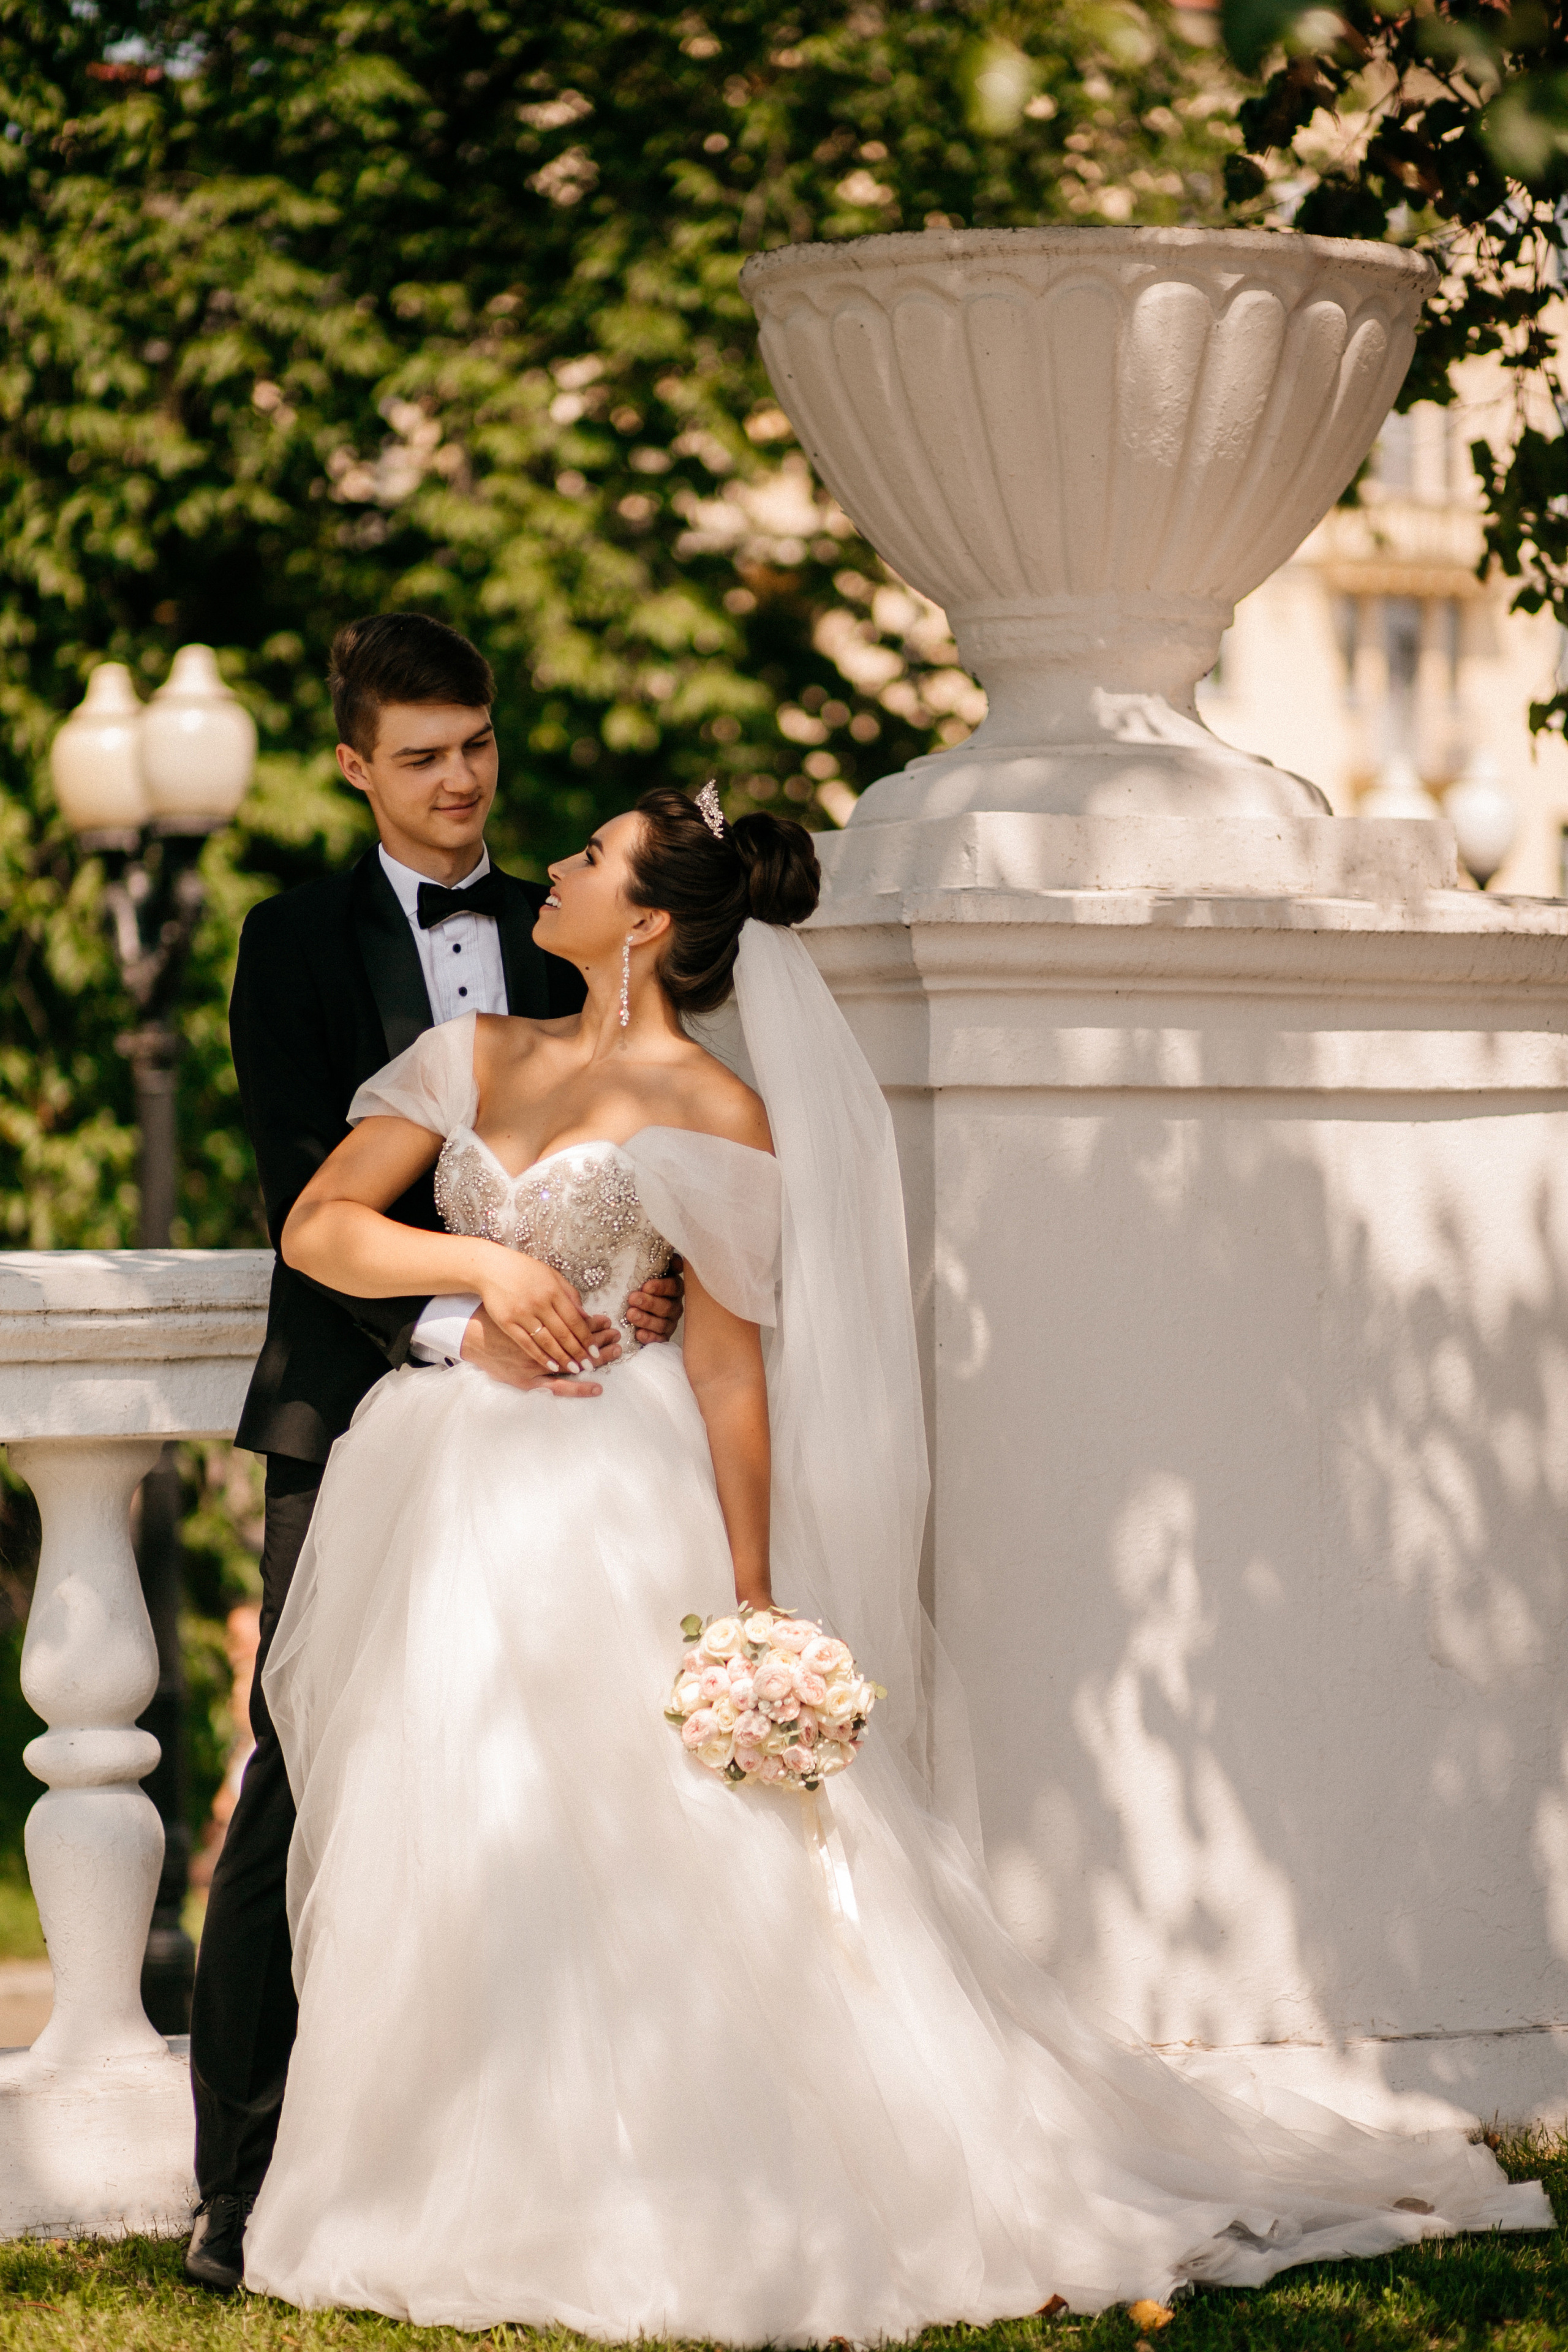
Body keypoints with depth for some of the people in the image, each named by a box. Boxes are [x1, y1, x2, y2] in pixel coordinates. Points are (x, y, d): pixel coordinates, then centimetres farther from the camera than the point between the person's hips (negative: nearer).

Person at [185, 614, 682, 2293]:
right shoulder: (298, 941, 4)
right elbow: (307, 1190, -6)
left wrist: (635, 1288, -10)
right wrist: (454, 1323, -20)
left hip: (535, 1409, 3)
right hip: (357, 1407, -3)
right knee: (301, 1794, -6)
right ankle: (240, 2183, -3)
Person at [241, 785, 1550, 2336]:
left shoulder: (709, 1112, -5)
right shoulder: (478, 1059, 11)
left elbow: (730, 1361, -7)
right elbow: (317, 1228, 8)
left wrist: (749, 1599, -11)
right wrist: (476, 1260, -9)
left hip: (615, 1518, -5)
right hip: (455, 1511, 6)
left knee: (667, 1872, -8)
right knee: (446, 1860, 6)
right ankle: (487, 2204, 14)